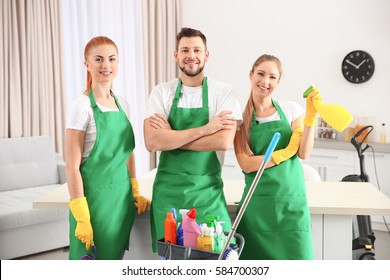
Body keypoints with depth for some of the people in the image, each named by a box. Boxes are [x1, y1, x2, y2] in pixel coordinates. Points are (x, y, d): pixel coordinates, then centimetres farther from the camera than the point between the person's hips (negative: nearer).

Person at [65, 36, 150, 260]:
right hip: (95, 197, -6)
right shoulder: (83, 106, -12)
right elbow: (72, 166, -15)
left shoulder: (123, 104, 8)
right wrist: (81, 217, -18)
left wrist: (135, 192, 12)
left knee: (116, 259, 16)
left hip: (122, 196, 6)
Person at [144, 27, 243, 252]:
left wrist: (169, 136, -13)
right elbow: (152, 142, -13)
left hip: (207, 191, -1)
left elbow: (224, 141, -17)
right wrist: (205, 129, -17)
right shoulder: (161, 92, 1)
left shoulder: (224, 92, -2)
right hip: (168, 191, 2)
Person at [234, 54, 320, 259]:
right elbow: (246, 164, -8)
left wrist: (310, 115, -12)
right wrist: (284, 153, -12)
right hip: (257, 199, -1)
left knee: (296, 254, -2)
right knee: (256, 256, 5)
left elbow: (304, 153, -5)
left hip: (291, 198, 1)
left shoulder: (291, 109, 3)